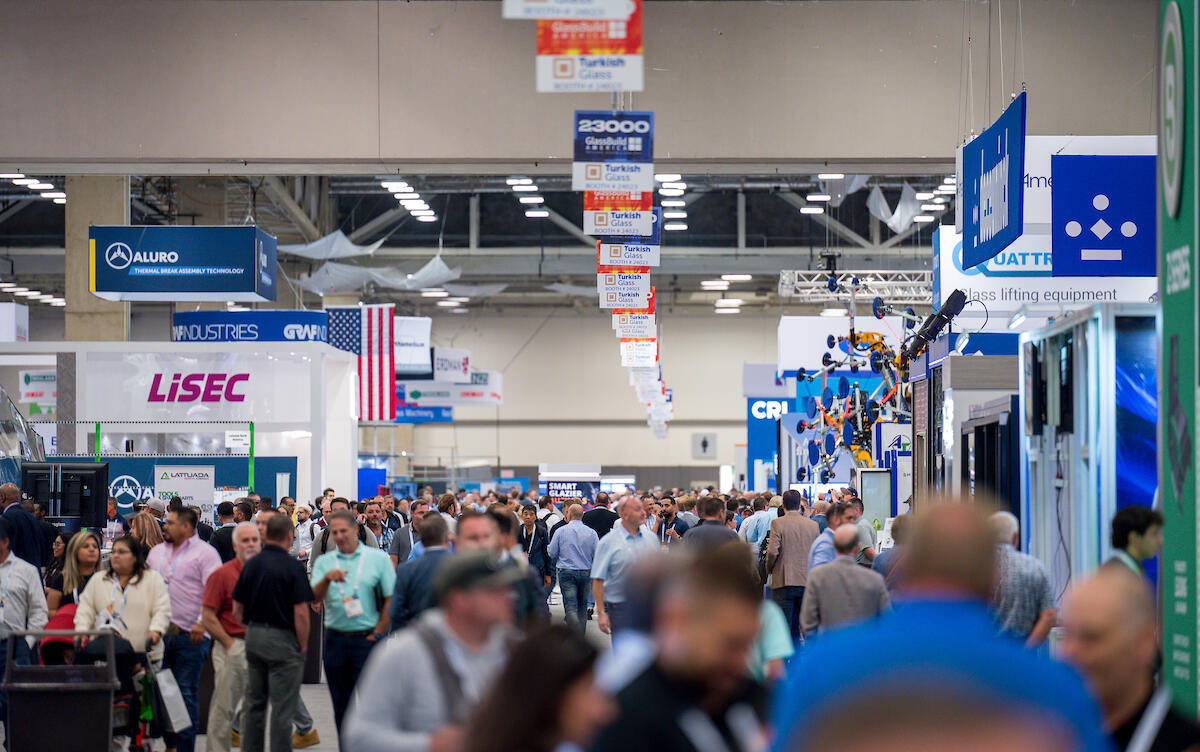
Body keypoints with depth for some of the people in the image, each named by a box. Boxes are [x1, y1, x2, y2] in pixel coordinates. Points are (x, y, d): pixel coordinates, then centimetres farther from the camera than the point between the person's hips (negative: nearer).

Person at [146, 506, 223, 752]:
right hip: (160, 631, 6)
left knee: (187, 692, -2)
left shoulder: (205, 553, -4)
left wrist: (202, 623, -21)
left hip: (190, 635, -6)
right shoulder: (157, 551, 16)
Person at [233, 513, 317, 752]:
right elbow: (300, 612, -17)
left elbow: (237, 610, 8)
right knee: (283, 708, -2)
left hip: (253, 637, 6)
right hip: (282, 640, -6)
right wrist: (303, 644, -5)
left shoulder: (251, 564, 5)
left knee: (254, 703, 15)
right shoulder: (292, 566, -13)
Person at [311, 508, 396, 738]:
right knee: (341, 706, 9)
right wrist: (327, 579, -23)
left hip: (368, 639, -3)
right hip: (335, 639, 3)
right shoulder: (324, 562, 8)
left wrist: (377, 635, -6)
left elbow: (391, 600, -1)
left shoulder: (378, 558, 1)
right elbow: (314, 597, -4)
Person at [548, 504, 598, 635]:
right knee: (582, 606, 15)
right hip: (586, 573, 3)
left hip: (566, 572, -3)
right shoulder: (591, 533, 0)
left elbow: (551, 553, 1)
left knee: (570, 607, -8)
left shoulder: (561, 531, -4)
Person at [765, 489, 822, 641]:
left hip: (784, 580, -4)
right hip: (807, 582, 4)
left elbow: (772, 551, -14)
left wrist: (769, 568, 4)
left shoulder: (777, 523, -7)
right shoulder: (813, 525, 4)